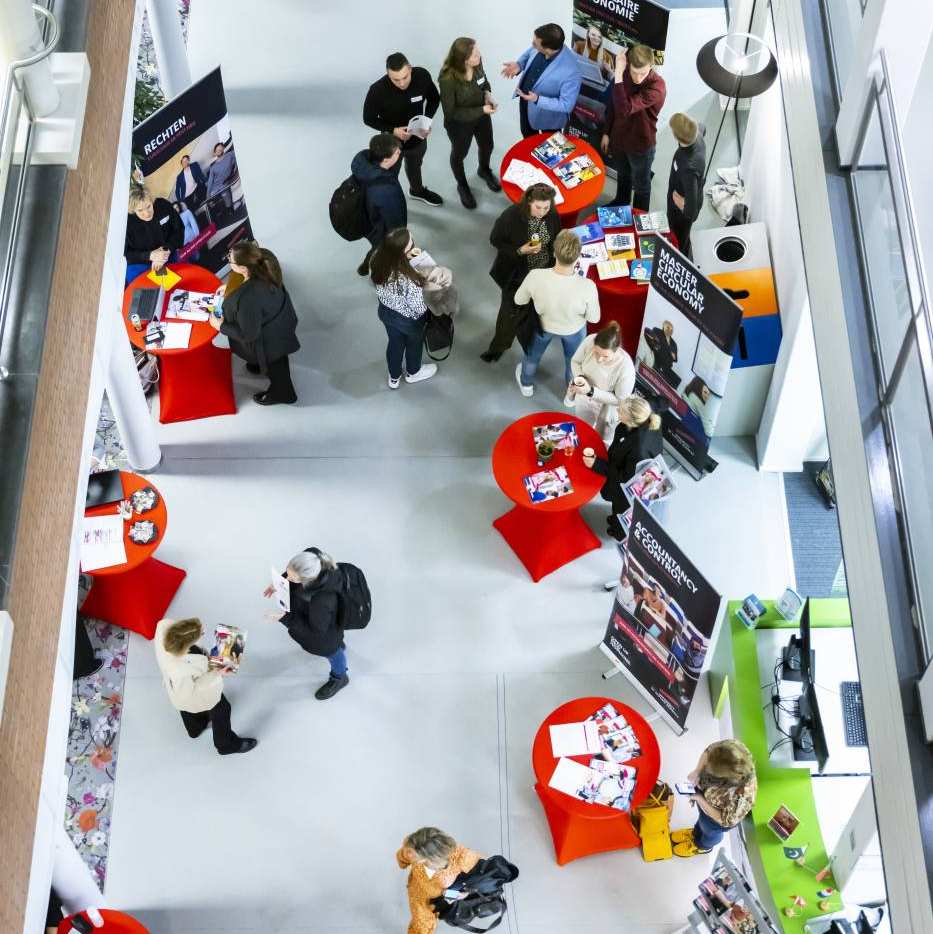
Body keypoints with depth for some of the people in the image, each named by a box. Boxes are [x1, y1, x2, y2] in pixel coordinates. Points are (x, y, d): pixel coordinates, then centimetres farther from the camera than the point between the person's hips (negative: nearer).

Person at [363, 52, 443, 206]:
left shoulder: (422, 76, -27)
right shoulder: (377, 90, -35)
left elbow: (434, 99, -6)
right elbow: (369, 119, -18)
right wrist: (392, 130, -31)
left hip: (418, 136, 4)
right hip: (392, 140, -4)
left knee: (415, 166, 34)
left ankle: (417, 190, 64)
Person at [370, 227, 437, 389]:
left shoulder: (378, 260, -25)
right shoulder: (409, 279, -43)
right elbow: (419, 308, -29)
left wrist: (409, 258, -8)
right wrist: (424, 283, -13)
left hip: (386, 311, 5)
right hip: (409, 320, -5)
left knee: (395, 343, 32)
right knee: (414, 344, 29)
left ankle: (394, 377, 56)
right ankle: (413, 373, 58)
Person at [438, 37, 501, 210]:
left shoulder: (477, 63, -22)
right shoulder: (448, 79, -38)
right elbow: (450, 112, -28)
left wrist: (487, 94, -19)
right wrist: (481, 110, -30)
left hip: (482, 115, 5)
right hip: (459, 123, -5)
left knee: (487, 146, 29)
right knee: (459, 154, 24)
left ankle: (484, 170, 63)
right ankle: (462, 185, 53)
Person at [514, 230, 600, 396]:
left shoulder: (535, 276, -38)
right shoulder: (587, 287, -41)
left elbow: (519, 301, -17)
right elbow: (594, 318, -21)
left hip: (543, 324, 1)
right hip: (574, 329, -1)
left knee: (533, 354, 35)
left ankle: (526, 384, 62)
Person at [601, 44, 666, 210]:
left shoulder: (657, 87, -35)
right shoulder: (625, 75, -14)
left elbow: (625, 109, -44)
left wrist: (618, 75, -45)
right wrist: (607, 133, 9)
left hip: (641, 144, -5)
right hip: (619, 137, 5)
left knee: (641, 184, 19)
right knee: (623, 175, 31)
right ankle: (620, 203, 57)